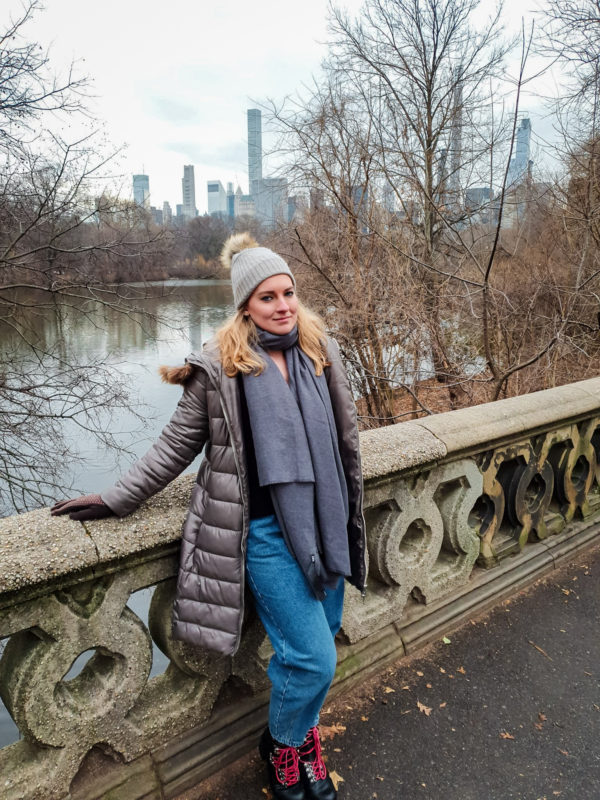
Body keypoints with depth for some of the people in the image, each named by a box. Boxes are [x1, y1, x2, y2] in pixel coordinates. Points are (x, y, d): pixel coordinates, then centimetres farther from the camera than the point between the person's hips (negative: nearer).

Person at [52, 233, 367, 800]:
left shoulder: (320, 350, 3)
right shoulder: (219, 368, -10)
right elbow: (176, 446, 0)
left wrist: (349, 512, 17)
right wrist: (117, 499, 0)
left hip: (323, 519, 5)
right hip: (266, 530, -5)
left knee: (321, 640, 15)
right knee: (313, 658, -3)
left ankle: (303, 733, 44)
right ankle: (282, 744, 30)